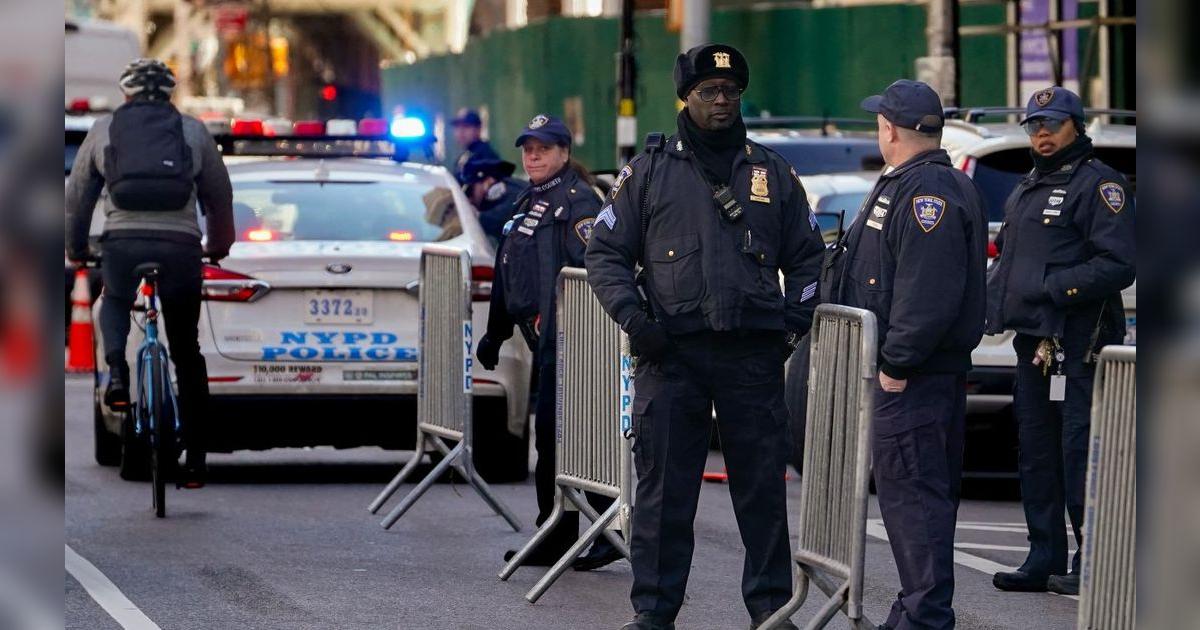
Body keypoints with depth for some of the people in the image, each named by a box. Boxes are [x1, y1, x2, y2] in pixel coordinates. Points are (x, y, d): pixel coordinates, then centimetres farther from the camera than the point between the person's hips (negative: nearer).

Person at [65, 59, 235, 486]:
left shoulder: (104, 129, 13)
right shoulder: (193, 131, 14)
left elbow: (78, 195, 17)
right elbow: (220, 195, 19)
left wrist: (75, 249, 31)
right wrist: (219, 246, 35)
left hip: (122, 244, 0)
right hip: (181, 249, 0)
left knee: (114, 300, 33)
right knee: (187, 355, 13)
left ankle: (116, 370, 2)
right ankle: (195, 462, 12)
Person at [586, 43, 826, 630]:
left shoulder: (772, 172, 13)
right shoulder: (650, 170, 8)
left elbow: (807, 257, 20)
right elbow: (605, 251, 9)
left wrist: (794, 322, 6)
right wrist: (632, 317, -5)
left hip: (753, 357, 1)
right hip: (671, 353, -1)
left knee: (763, 485, 1)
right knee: (663, 489, 0)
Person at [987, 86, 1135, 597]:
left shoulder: (1099, 185, -7)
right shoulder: (1027, 190, 22)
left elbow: (1117, 265, -16)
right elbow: (1008, 257, 32)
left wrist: (1053, 287, -20)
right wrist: (993, 296, 13)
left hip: (1077, 344, -9)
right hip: (1034, 341, 9)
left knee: (1080, 453, -11)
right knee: (1036, 452, 12)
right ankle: (1045, 560, 19)